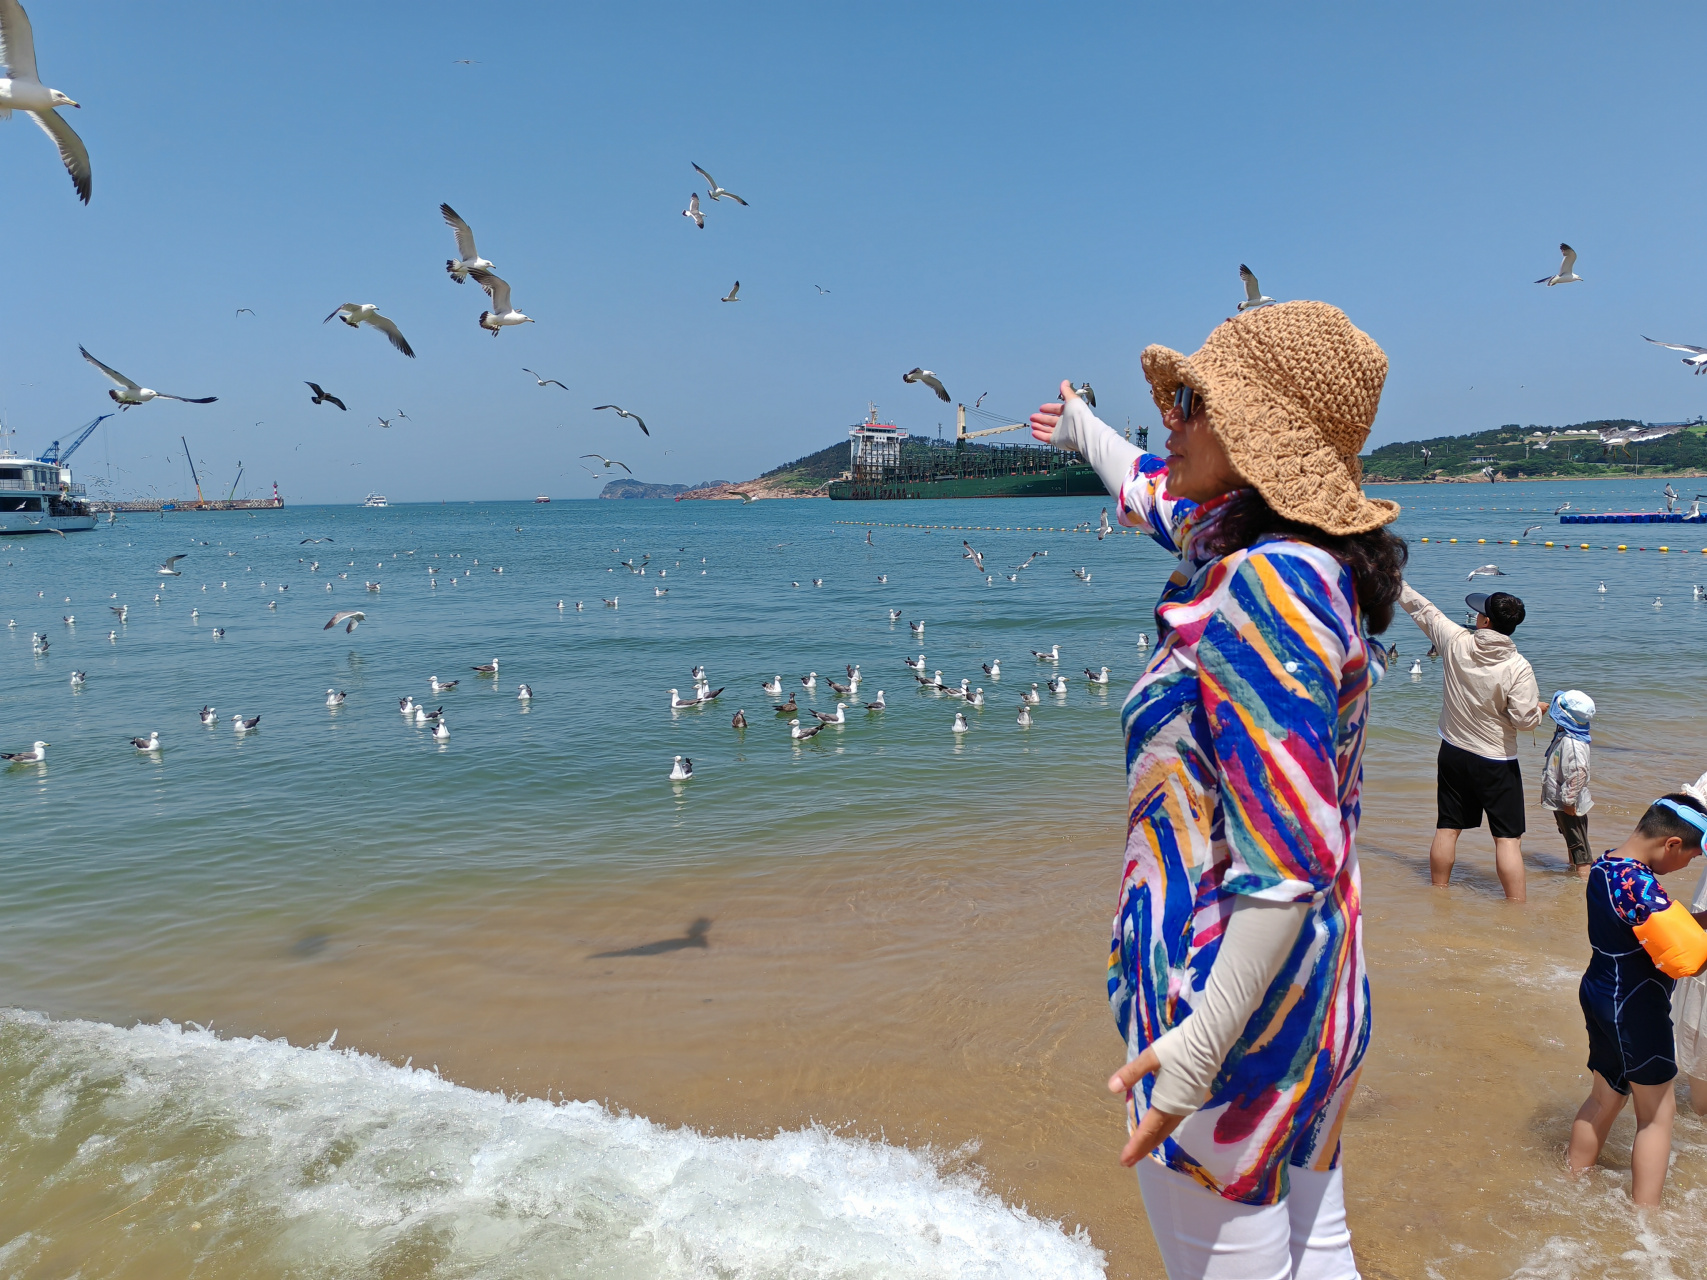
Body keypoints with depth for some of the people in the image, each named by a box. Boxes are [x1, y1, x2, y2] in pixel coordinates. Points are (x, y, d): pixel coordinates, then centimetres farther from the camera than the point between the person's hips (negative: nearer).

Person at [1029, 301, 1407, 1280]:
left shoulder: (1266, 588, -24)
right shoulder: (1307, 564, 5)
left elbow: (1288, 855, -28)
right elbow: (1163, 498, 27)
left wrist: (1201, 1046, -27)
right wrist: (1083, 429, 44)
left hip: (1235, 991, -9)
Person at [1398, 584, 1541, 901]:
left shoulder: (1456, 642, -10)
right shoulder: (1518, 667, -19)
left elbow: (1423, 610, 5)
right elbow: (1526, 719, -18)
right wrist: (1539, 707, 5)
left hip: (1453, 754, 4)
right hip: (1497, 762, -4)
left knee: (1447, 828, 14)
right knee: (1507, 838, 0)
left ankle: (1439, 892, 26)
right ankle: (1516, 905, 1)